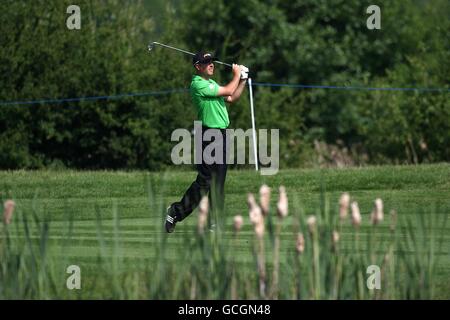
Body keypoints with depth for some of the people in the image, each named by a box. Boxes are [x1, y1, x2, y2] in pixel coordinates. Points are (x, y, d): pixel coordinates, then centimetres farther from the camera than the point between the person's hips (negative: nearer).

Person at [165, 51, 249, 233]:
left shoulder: (211, 83, 18)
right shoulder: (198, 84, -14)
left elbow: (232, 98, 23)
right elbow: (228, 91, -15)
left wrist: (243, 80, 14)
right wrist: (236, 75, 1)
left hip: (220, 134, 9)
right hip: (209, 134, -9)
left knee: (218, 179, 9)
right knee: (205, 179, -10)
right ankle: (176, 212, -1)